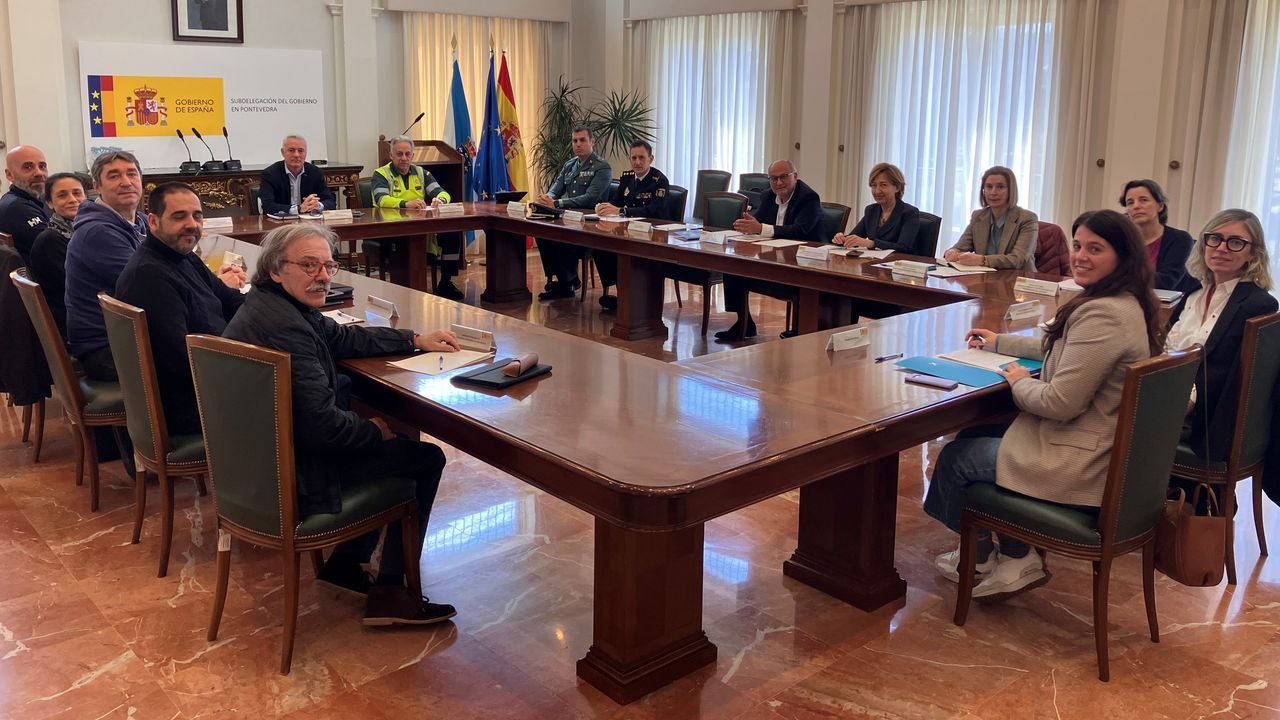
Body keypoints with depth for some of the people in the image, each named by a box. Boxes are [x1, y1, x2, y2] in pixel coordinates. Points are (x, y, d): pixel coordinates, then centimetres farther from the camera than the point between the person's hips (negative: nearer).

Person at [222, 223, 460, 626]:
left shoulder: (273, 305, 5)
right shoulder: (285, 327, -27)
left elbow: (343, 338, 18)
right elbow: (323, 426, -28)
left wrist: (415, 340, 12)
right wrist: (376, 431, -9)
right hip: (292, 483, -10)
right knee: (427, 459, 0)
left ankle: (346, 563, 26)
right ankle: (388, 594, 6)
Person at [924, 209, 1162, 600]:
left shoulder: (1102, 314, -26)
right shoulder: (1127, 305, 8)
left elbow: (1060, 403, -27)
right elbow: (1063, 349, 26)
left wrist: (1020, 382, -8)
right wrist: (1001, 343, 25)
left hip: (1081, 467, -11)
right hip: (1106, 451, 11)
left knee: (955, 458, 6)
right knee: (977, 436, 21)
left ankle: (981, 561, 30)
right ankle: (1017, 556, 21)